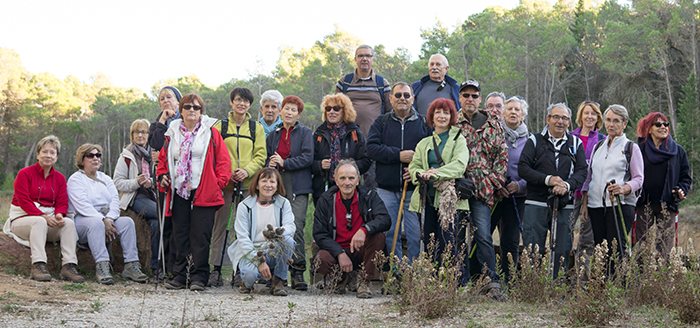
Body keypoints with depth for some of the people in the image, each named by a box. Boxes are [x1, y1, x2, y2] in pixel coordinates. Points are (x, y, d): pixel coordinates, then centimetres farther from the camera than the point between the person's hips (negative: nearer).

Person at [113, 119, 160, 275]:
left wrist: (151, 182, -6)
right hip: (134, 198, -4)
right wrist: (136, 182, -16)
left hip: (152, 196, 4)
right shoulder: (126, 156, 8)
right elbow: (118, 182, 2)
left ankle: (156, 265, -20)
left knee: (156, 223, -28)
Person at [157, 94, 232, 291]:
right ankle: (180, 276, 11)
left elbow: (223, 160, 2)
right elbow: (163, 159, 22)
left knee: (200, 235, -5)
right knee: (180, 235, 5)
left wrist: (219, 182, -7)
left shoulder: (210, 133, 4)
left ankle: (198, 277, 0)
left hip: (204, 193, -3)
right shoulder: (173, 134, 14)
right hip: (179, 193, 4)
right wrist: (162, 177, 5)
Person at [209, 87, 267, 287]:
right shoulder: (220, 126, 10)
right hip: (224, 182, -1)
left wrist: (247, 170, -11)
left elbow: (261, 155, 7)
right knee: (221, 224, -3)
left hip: (248, 183, 1)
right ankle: (216, 269, 1)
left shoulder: (256, 128, 12)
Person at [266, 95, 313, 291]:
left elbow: (307, 158, -4)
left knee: (296, 227, -15)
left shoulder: (305, 133, 7)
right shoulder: (273, 135, 19)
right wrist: (269, 165, -2)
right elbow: (266, 157, 21)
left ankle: (298, 273, -14)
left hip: (298, 187, -4)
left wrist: (284, 163, -9)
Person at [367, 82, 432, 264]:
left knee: (416, 234, -3)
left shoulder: (424, 124, 8)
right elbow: (371, 148, -4)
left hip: (414, 188, -1)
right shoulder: (381, 123, 10)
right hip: (386, 189, 1)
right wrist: (398, 155, -14)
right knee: (389, 233, 5)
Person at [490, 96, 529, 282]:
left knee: (511, 243, 2)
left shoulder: (529, 140, 8)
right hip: (491, 195, -1)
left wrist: (520, 185, -9)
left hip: (517, 196, 1)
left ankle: (507, 282, 9)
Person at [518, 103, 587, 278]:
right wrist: (547, 179, -14)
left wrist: (567, 185, -16)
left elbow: (582, 171, 5)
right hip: (536, 204, -2)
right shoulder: (535, 140, 7)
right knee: (532, 250, -4)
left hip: (565, 205, 2)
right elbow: (523, 168, -2)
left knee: (563, 251, 2)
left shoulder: (575, 143, 13)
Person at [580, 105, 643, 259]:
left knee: (616, 250, -13)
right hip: (596, 205, 5)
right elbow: (589, 176, 20)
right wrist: (584, 202, 12)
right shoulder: (598, 146, 19)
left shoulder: (631, 148, 3)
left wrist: (624, 188, -21)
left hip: (621, 205, -5)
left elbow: (638, 178, -1)